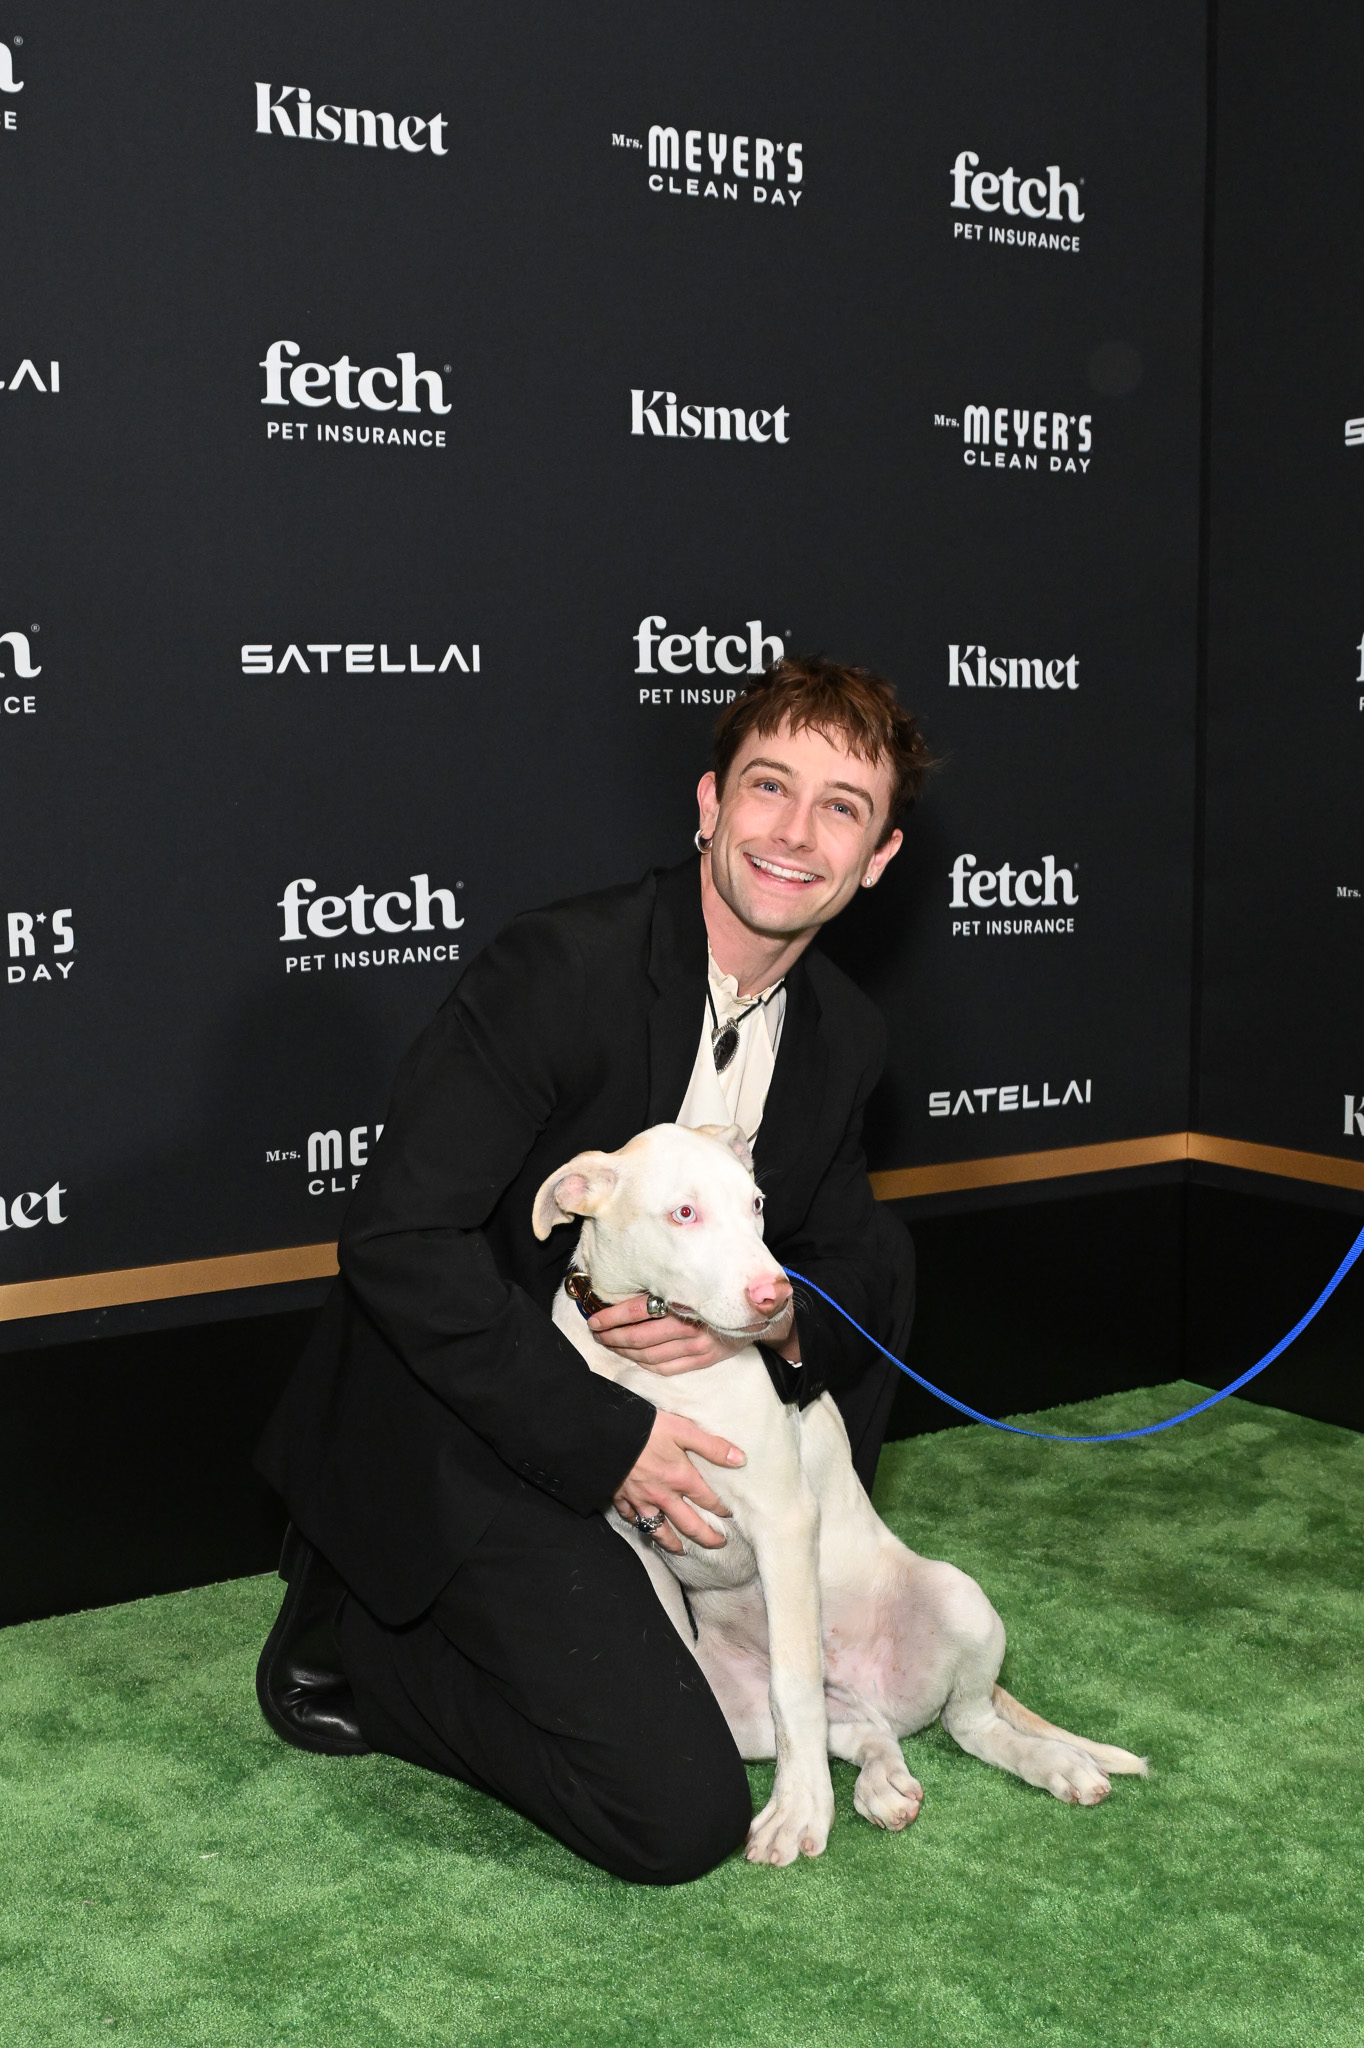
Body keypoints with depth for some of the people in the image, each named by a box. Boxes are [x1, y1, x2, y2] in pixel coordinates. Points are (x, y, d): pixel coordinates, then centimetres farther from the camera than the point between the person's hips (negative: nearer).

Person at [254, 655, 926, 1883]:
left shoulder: (845, 1036, 1)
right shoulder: (562, 969, -22)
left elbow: (840, 1257, 8)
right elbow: (397, 1240, -25)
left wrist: (775, 1315, -18)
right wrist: (604, 1438, -24)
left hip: (644, 1415, 7)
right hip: (467, 1436, -7)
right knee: (681, 1815, -14)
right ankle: (351, 1630, 5)